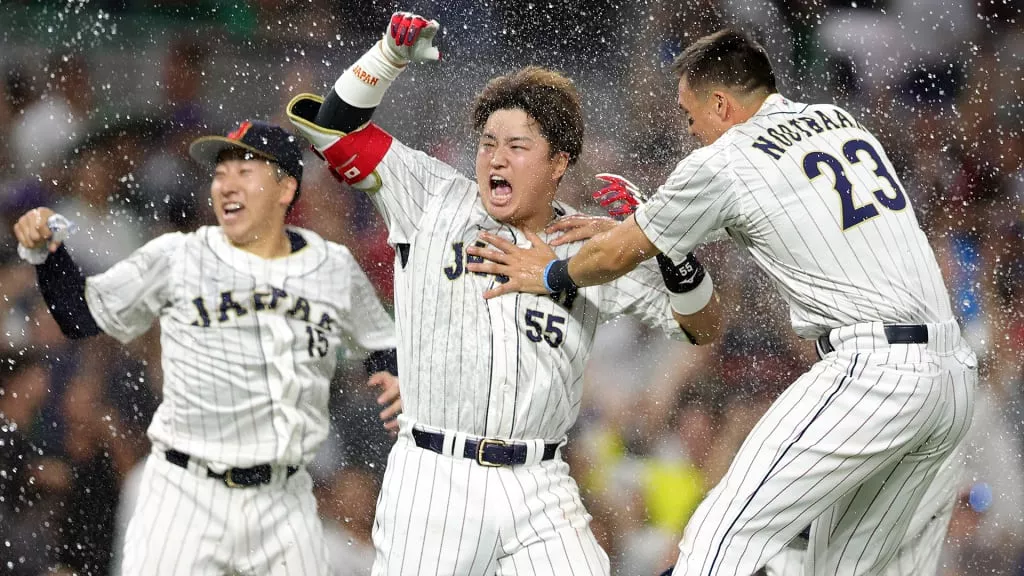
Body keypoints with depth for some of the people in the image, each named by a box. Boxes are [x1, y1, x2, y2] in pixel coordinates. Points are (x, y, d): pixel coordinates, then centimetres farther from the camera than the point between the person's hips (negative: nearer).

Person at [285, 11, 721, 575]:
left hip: (538, 489, 1)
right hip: (432, 481, -1)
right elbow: (335, 129, 6)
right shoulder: (436, 201, 4)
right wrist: (393, 52, -7)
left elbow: (703, 326, 7)